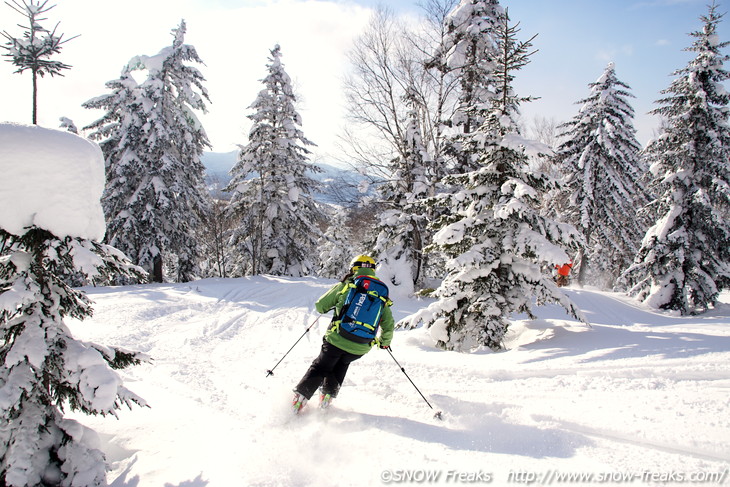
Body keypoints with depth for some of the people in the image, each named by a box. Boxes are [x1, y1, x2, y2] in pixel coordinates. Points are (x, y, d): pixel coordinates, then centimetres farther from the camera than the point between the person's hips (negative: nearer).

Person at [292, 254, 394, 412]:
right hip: (360, 348, 3)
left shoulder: (344, 286, -3)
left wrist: (332, 305, 27)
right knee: (342, 364, 32)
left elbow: (320, 306, 3)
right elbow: (389, 325, 12)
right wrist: (385, 341, 31)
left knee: (320, 367, 19)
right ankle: (329, 394, 27)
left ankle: (300, 396, 16)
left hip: (337, 341, -3)